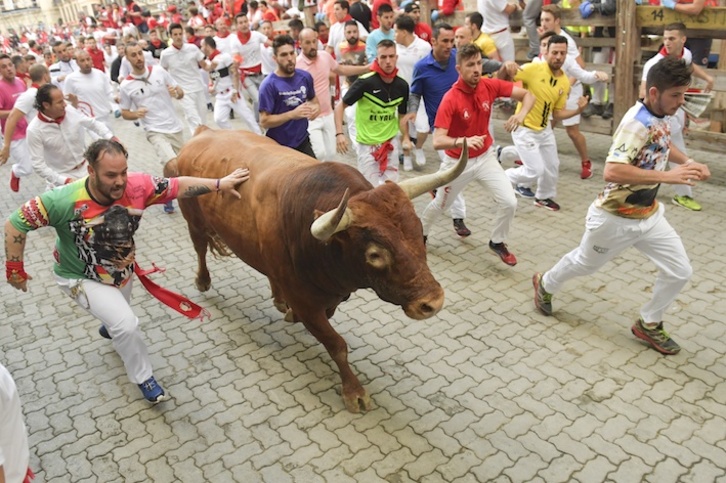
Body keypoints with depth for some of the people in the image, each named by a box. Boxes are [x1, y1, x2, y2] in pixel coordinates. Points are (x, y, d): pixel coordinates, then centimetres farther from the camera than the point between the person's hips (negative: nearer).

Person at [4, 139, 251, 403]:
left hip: (122, 271, 5)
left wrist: (219, 184, -19)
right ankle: (144, 378, 6)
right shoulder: (64, 200, -35)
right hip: (81, 278, -5)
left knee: (120, 316, 31)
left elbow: (179, 185, -16)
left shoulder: (138, 185, -28)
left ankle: (109, 327, 71)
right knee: (127, 324, -20)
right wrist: (15, 269, -17)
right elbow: (16, 222, -23)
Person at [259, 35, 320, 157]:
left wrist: (316, 108, -8)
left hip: (303, 141, 5)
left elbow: (314, 99, 16)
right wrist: (292, 114, -28)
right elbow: (264, 121, -18)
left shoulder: (305, 77, -2)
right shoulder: (269, 85, -16)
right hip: (278, 145, -4)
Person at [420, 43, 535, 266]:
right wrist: (463, 141, -53)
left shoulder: (490, 86, -13)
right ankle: (420, 233, 47)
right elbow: (437, 141, -34)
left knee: (509, 202, -7)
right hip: (457, 162, -3)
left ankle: (498, 242, 20)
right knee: (440, 205, 15)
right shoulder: (450, 100, -27)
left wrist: (521, 114, -27)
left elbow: (527, 95, -5)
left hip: (485, 157, 3)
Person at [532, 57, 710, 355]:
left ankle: (648, 324, 28)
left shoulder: (659, 118, 0)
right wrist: (668, 176, -41)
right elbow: (611, 172, -41)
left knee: (679, 271, 7)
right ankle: (545, 285, 44)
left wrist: (688, 162, 5)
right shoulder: (637, 123, -28)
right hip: (615, 218, -8)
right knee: (584, 263, 15)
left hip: (649, 215, 8)